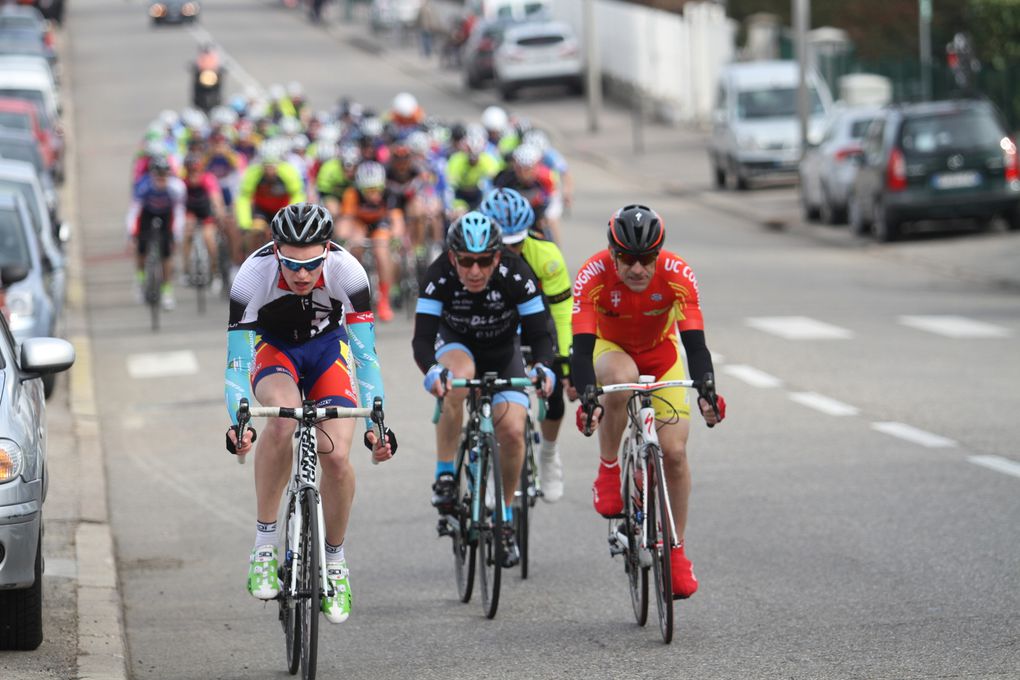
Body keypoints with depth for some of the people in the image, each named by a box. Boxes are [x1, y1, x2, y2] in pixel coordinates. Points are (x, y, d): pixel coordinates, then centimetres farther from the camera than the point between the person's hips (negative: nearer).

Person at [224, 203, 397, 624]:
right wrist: (237, 423, -43)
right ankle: (264, 545, -23)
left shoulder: (346, 271, -31)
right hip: (272, 348, -1)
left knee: (336, 455, -17)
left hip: (326, 347, 1)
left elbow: (365, 353, -27)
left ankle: (335, 560, 9)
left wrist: (376, 423, -35)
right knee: (283, 417, -34)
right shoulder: (255, 273, -32)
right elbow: (236, 359, -30)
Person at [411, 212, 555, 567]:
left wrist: (543, 367, -49)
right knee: (457, 377, -37)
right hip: (457, 345, -1)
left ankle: (505, 517, 5)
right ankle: (445, 476, -23)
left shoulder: (515, 275, -30)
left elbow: (539, 333, -28)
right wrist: (432, 370, -56)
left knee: (512, 430, -18)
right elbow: (422, 338, -35)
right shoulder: (439, 276, -30)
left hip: (503, 351, 1)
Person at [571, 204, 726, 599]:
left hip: (661, 354, 1)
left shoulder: (677, 275, -30)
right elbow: (582, 345, -38)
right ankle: (608, 472, -17)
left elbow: (695, 342, -34)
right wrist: (586, 397, -54)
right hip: (610, 349, -1)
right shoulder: (593, 276, -32)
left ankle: (676, 551, 3)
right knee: (620, 380, -39)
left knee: (674, 451, -13)